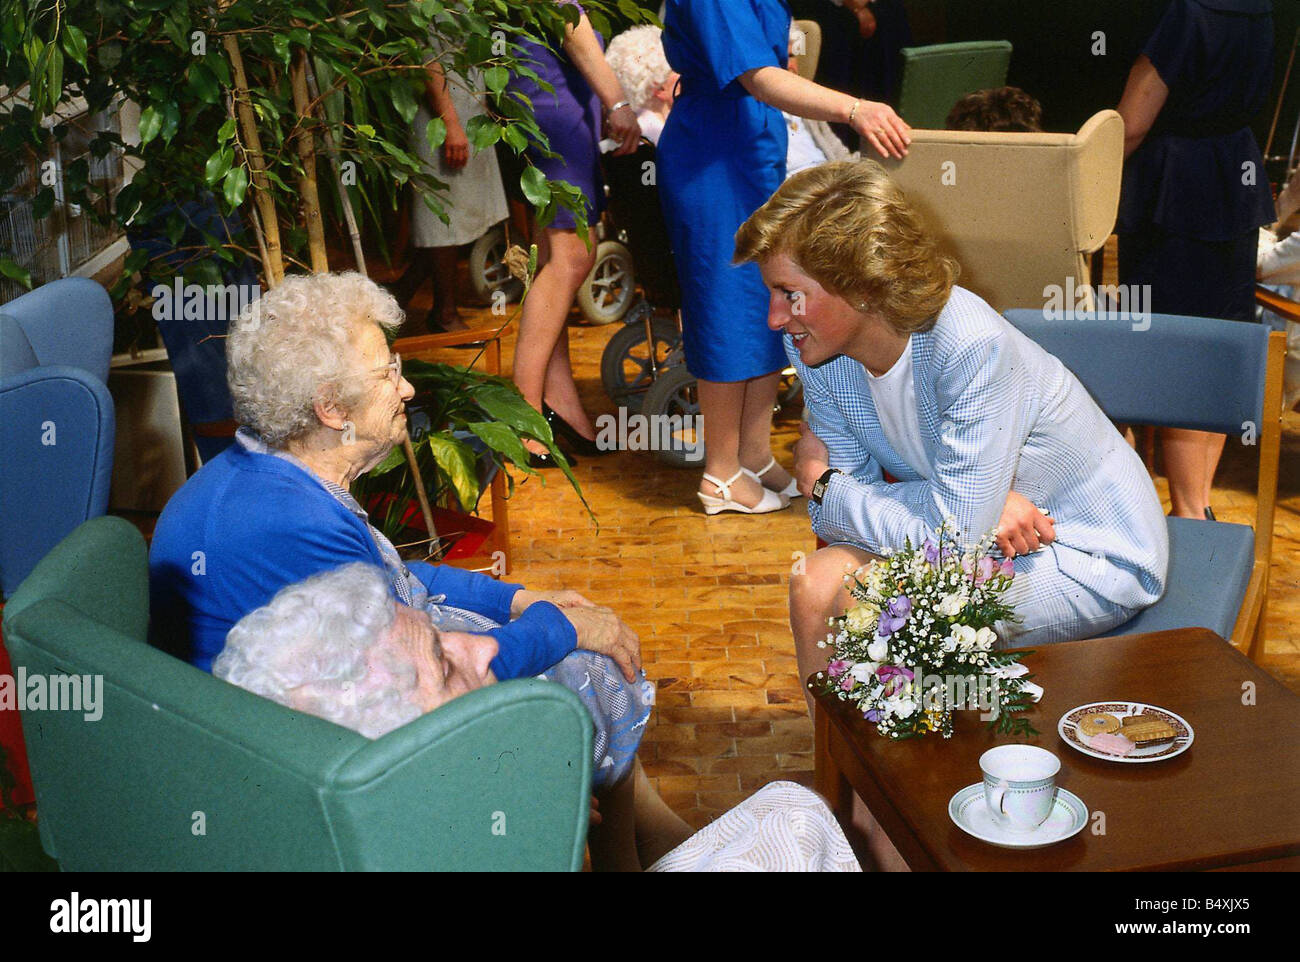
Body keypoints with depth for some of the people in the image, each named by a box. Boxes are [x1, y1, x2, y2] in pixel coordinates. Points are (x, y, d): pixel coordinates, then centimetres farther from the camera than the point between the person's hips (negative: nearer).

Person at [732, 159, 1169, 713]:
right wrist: (977, 509, -24)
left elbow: (953, 541, -30)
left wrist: (823, 484, -17)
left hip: (1091, 556, -6)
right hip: (977, 523, 6)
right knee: (815, 586, -16)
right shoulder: (813, 344, -12)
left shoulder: (972, 345, -32)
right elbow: (840, 511, -8)